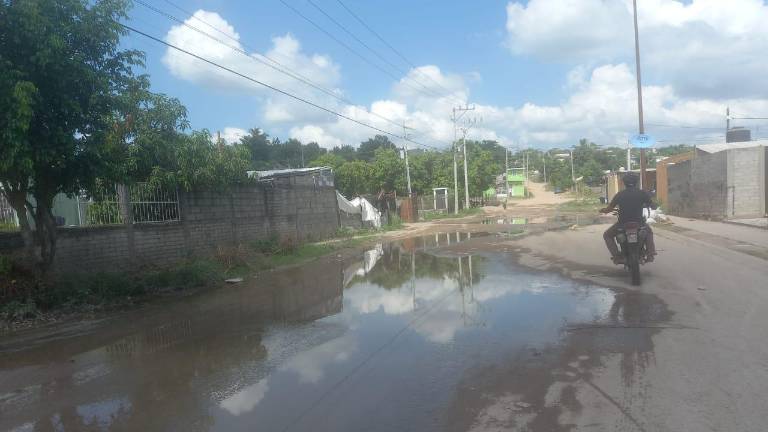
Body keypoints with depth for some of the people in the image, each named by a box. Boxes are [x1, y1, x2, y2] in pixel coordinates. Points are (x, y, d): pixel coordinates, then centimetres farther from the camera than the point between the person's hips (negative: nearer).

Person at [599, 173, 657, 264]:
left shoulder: (619, 195, 0)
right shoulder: (643, 193, 0)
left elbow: (609, 209, 3)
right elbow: (654, 207, 6)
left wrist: (602, 210, 25)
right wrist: (644, 205, 27)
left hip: (623, 224, -2)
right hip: (639, 223, 2)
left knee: (607, 235, 20)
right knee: (649, 232, 35)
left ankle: (616, 256, 2)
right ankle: (650, 254, 17)